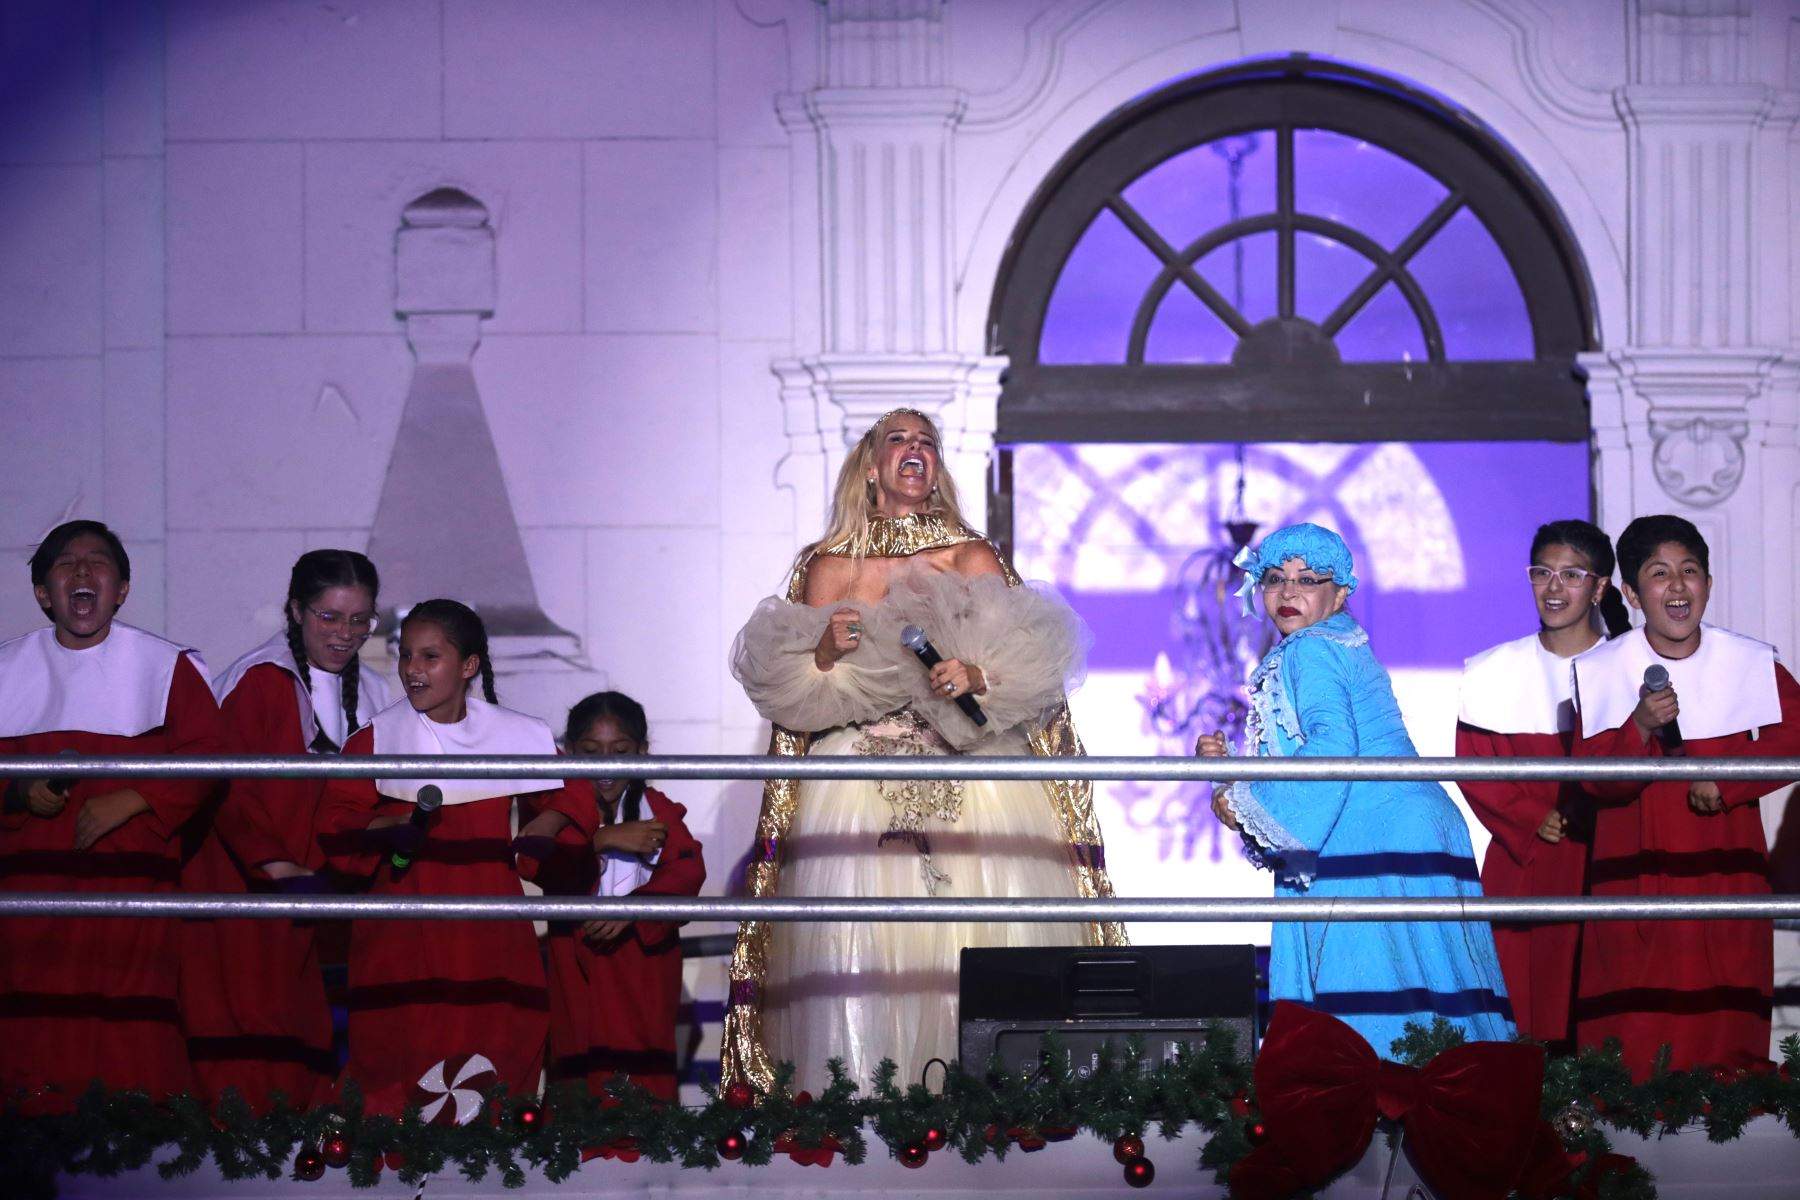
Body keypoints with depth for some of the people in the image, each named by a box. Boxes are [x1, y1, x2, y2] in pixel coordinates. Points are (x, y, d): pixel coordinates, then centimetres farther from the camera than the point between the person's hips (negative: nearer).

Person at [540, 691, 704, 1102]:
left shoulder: (658, 811, 5)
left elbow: (688, 871, -10)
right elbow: (539, 864, -14)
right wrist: (605, 839, -20)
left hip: (644, 967, 0)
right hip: (579, 968, 0)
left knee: (647, 1085, -3)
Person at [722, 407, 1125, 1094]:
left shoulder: (973, 560, 12)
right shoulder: (830, 567, 13)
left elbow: (1028, 670, 4)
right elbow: (789, 691, 10)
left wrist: (977, 677, -15)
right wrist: (825, 652, -9)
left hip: (972, 784, 0)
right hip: (861, 796, 0)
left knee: (983, 948, -14)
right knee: (858, 953, -14)